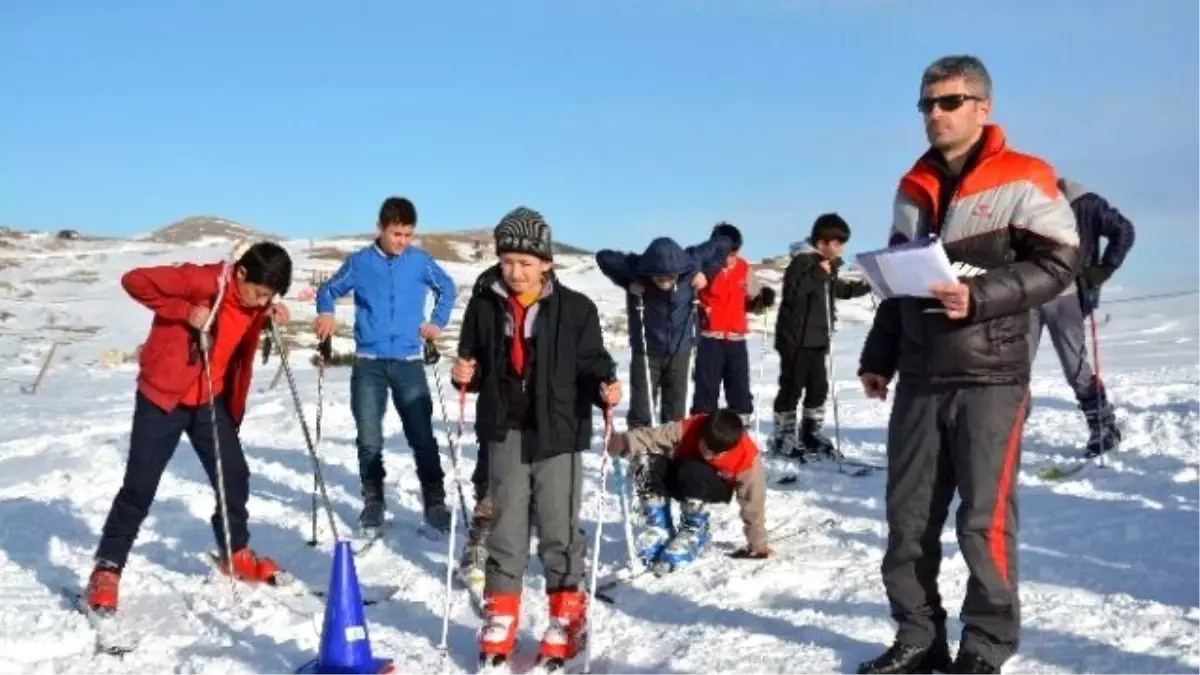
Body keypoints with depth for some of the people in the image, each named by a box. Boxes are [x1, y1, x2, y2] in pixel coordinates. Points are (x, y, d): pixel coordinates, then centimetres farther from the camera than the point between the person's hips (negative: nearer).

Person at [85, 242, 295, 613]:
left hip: (211, 400, 6)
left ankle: (236, 554, 28)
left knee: (234, 474, 9)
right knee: (140, 485, -3)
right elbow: (135, 280, -23)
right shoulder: (200, 280, -23)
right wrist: (184, 311, -27)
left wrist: (270, 316, -6)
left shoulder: (255, 302, -2)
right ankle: (107, 569, 9)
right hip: (163, 395, -6)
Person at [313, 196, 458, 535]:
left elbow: (447, 287, 17)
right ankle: (373, 501, 19)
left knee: (422, 436, -1)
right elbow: (329, 289, 12)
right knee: (369, 439, 4)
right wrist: (326, 313, -7)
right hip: (368, 363, 0)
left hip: (409, 362, 0)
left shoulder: (421, 261, 0)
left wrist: (437, 321, 6)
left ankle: (435, 503, 8)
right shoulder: (359, 262, 0)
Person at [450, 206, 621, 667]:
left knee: (560, 528, 6)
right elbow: (475, 362, 12)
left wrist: (606, 388, -21)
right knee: (506, 525, 12)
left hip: (558, 432, -2)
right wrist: (465, 374, -9)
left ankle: (566, 615, 22)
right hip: (504, 432, 2)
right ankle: (501, 614, 26)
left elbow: (592, 362, -2)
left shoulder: (575, 308, -7)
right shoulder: (485, 305, 1)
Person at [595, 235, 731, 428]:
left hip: (680, 350, 2)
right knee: (641, 410, 1)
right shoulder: (637, 268, -23)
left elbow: (722, 245, -6)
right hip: (646, 351, -2)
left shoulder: (690, 264, -18)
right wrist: (627, 282, -24)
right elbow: (604, 257, -20)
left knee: (676, 412, 10)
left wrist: (705, 274, -13)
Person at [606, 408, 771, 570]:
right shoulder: (688, 429, -27)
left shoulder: (747, 458, -29)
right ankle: (660, 528, -14)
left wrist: (757, 545, -14)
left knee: (692, 472, -38)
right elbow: (651, 437, -28)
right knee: (648, 463, -29)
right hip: (681, 478, 3)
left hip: (716, 489, -2)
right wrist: (623, 442, -47)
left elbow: (753, 503, -20)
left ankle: (695, 532, -17)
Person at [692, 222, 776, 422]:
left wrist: (764, 299, -8)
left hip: (737, 338, 4)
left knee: (740, 390, 11)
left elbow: (752, 301, 14)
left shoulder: (743, 268, 6)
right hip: (710, 338, -4)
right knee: (707, 389, 1)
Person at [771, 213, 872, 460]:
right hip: (797, 339, -9)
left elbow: (837, 289, 26)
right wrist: (818, 274, -26)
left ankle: (811, 433, 25)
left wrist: (865, 286, 13)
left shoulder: (828, 265, 11)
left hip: (818, 339, 9)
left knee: (819, 387, 13)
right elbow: (791, 294, -28)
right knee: (792, 388, -3)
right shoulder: (802, 261, -15)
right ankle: (783, 438, 6)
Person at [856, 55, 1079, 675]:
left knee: (983, 518, -4)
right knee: (908, 515, 6)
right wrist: (877, 358, 14)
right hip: (919, 379, 6)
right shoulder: (913, 187, 15)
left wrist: (978, 298, -19)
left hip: (990, 376, -5)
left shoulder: (1022, 179, -3)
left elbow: (1057, 263, -8)